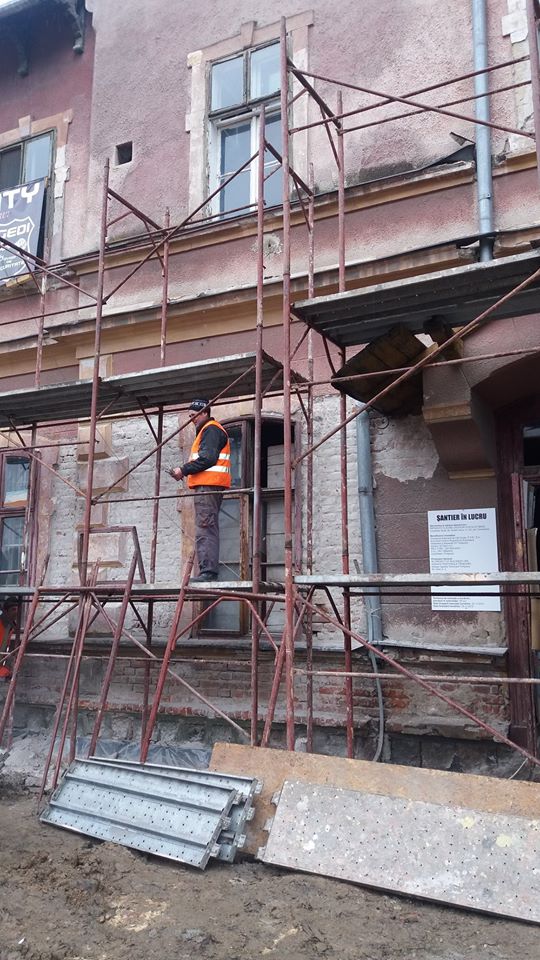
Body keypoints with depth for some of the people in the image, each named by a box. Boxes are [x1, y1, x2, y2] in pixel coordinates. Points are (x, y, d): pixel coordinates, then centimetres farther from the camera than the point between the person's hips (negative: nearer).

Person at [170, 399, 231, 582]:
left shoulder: (210, 430, -6)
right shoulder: (208, 430, 27)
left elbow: (207, 459, -18)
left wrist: (184, 470, -13)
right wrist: (185, 471, 12)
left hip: (207, 486, -11)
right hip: (209, 486, 11)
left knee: (205, 530, -15)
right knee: (208, 529, 10)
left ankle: (208, 572, -18)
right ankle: (209, 572, 13)